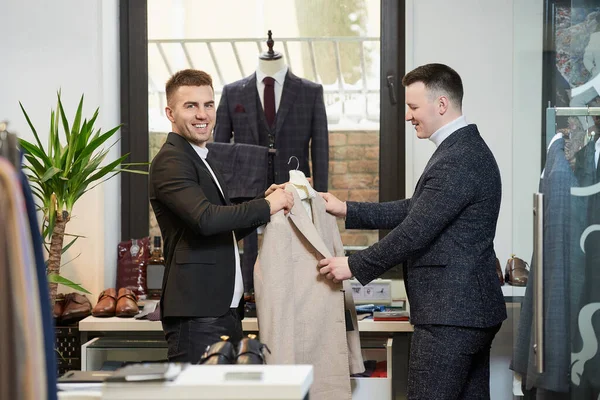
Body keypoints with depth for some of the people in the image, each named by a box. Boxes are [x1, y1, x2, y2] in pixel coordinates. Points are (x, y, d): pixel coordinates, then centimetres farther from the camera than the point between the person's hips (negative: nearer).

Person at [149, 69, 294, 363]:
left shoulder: (200, 161, 22)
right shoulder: (171, 161, -10)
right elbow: (205, 218, -26)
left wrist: (265, 202, 11)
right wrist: (266, 206, -15)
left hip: (224, 310, 10)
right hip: (196, 314, -10)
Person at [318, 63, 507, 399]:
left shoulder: (458, 160, -20)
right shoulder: (466, 149, 14)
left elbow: (414, 232, -21)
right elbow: (415, 210, 16)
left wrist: (354, 266, -11)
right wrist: (347, 210, 12)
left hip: (449, 314, -11)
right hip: (471, 309, 11)